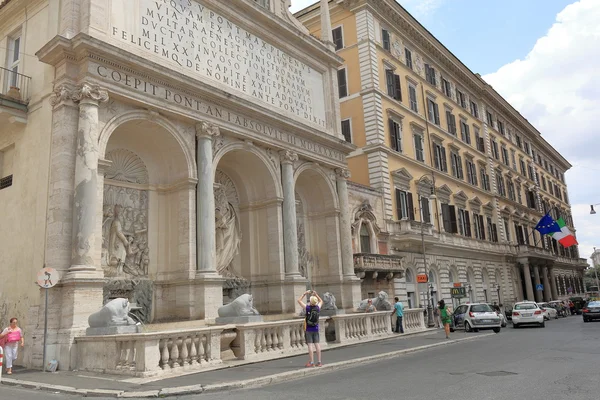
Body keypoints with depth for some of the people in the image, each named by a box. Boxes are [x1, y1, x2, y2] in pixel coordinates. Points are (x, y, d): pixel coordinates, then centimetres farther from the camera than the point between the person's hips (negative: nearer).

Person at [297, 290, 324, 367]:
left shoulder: (307, 308, -11)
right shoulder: (318, 307, -1)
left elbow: (299, 300, 1)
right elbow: (321, 301, 23)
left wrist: (305, 293, 6)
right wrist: (316, 294, 22)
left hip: (308, 329, -3)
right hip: (316, 329, 4)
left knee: (310, 345, -3)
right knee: (317, 344, 4)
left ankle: (311, 362, -4)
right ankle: (319, 362, 5)